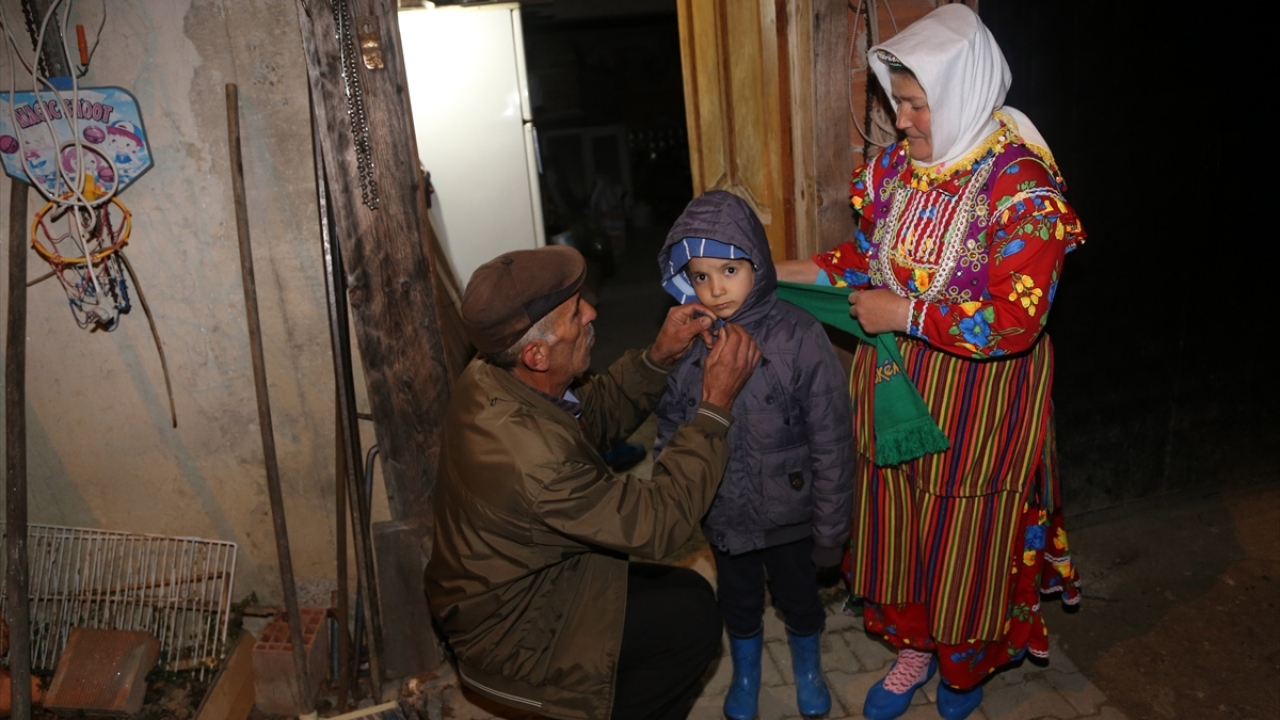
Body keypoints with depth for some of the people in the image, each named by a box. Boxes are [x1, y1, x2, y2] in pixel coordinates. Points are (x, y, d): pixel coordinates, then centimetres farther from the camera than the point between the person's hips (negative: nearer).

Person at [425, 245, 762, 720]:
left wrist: (659, 359, -11)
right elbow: (658, 524, -27)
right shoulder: (529, 454, -37)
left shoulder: (490, 379, -10)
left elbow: (595, 417, 4)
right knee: (694, 618, -9)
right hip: (508, 631, -8)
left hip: (501, 587, 8)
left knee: (685, 592, 10)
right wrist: (716, 404, -24)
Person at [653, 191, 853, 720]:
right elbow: (670, 429, 0)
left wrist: (830, 528, -9)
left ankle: (808, 666, 53)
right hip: (723, 513, 2)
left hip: (789, 512, -2)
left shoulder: (799, 338, -21)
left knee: (798, 595, 23)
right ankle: (745, 674, 53)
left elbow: (831, 442, -15)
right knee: (738, 599, 24)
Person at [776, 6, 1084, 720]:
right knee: (897, 530, 18)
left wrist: (905, 315, -21)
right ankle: (916, 649, 45)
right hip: (895, 387, 5)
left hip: (977, 404, -5)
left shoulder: (1023, 188, -21)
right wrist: (789, 273, -1)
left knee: (965, 543, 15)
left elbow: (1015, 321, -25)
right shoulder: (895, 165, -2)